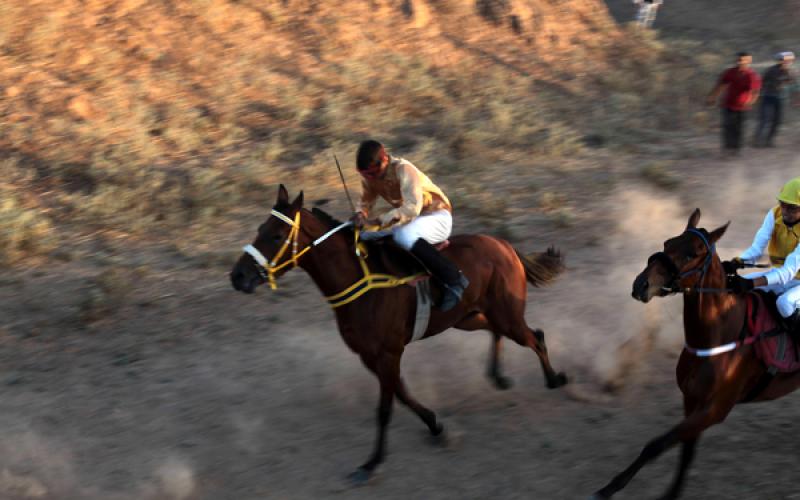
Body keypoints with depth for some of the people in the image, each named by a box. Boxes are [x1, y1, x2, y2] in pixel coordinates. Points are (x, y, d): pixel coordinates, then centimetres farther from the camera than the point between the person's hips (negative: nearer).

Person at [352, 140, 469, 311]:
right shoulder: (369, 176, -5)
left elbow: (412, 208, -36)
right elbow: (366, 202, 9)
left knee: (404, 236, -38)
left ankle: (454, 279, -30)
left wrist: (379, 221, -42)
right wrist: (361, 215, -15)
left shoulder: (404, 170, -27)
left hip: (437, 216, -8)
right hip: (410, 220, 8)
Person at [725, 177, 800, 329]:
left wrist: (750, 284, -50)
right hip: (779, 273, 6)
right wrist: (736, 263, -41)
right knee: (736, 284, -6)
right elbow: (757, 248, -18)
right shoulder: (775, 215, -13)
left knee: (785, 302, -35)